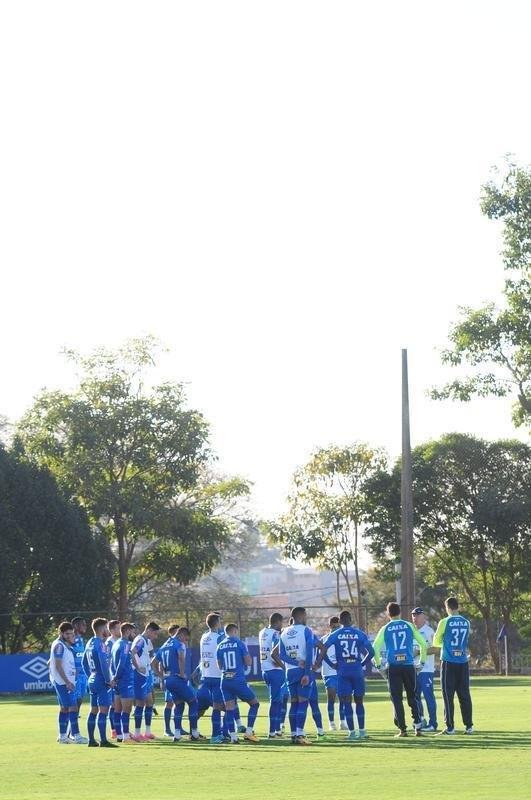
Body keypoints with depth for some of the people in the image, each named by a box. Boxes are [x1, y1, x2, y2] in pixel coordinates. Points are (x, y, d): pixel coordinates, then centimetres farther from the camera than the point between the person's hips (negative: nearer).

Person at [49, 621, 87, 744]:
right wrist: (67, 682, -21)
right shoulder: (59, 645, -14)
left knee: (64, 708, 12)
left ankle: (62, 736, 17)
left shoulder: (66, 645, 15)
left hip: (67, 681, 10)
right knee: (73, 707, -12)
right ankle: (76, 735, -14)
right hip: (63, 682, -10)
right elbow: (58, 666, -19)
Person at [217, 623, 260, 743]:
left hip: (225, 681, 4)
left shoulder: (220, 646, 9)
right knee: (254, 703, 11)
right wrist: (247, 656, 17)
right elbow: (248, 662, -3)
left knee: (229, 709, 6)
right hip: (238, 680, -4)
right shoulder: (240, 643, -3)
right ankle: (248, 732, 2)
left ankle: (233, 736, -1)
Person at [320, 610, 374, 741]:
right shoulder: (360, 634, 4)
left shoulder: (334, 635, 2)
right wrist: (362, 664, 10)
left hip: (343, 672, -1)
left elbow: (323, 653, -5)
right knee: (359, 701, 11)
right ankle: (362, 730, 13)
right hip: (357, 670, 1)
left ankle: (352, 731, -3)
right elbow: (371, 652, 0)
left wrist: (333, 665, 5)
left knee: (347, 702, 2)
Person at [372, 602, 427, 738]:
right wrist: (422, 662, 16)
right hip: (409, 666, 1)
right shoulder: (409, 626, 6)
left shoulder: (385, 629, 4)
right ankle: (417, 726, 5)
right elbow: (423, 644, 7)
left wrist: (379, 666, 6)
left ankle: (402, 729, 0)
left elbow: (375, 648, -3)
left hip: (393, 667, -1)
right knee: (412, 697, 13)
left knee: (396, 699, 4)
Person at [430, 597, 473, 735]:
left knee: (448, 695, 0)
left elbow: (436, 642, 2)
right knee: (464, 695, 9)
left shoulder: (445, 622, -8)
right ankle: (468, 726, 9)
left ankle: (450, 727, -2)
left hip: (449, 662, -4)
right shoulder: (466, 623, 5)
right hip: (463, 662, 4)